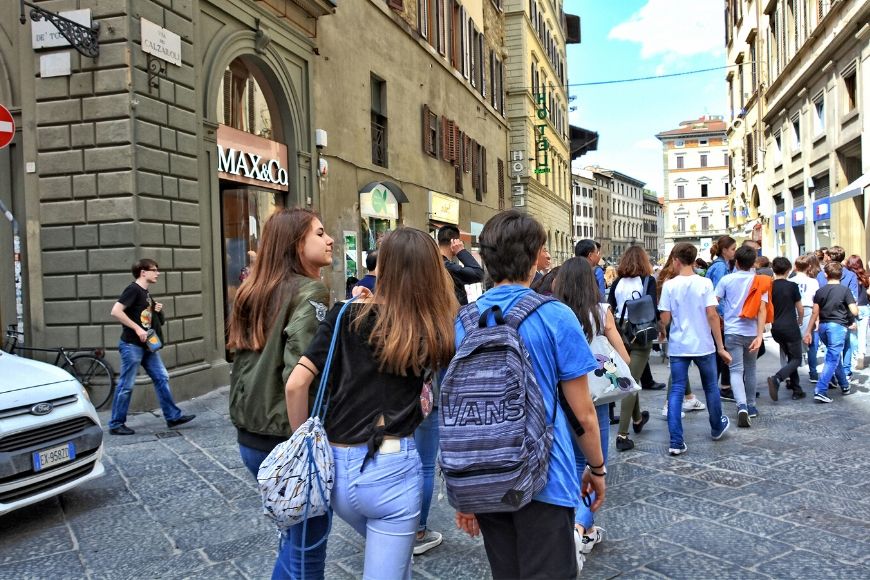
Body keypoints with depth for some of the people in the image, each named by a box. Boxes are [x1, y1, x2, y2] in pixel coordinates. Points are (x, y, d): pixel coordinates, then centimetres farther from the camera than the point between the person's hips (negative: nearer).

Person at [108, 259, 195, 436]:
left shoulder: (146, 294, 14)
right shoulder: (133, 289, -12)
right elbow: (116, 311, -22)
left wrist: (157, 311, 4)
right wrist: (137, 328, -22)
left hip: (147, 345, 9)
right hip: (131, 345, -9)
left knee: (162, 378, 7)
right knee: (126, 385, -1)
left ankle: (173, 416, 12)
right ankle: (116, 424, 11)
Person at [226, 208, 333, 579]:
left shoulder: (253, 293, 8)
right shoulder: (309, 292, -16)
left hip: (250, 437, 8)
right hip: (289, 440, -8)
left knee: (295, 532, 24)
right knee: (307, 546, 8)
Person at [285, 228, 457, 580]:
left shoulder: (347, 315, -5)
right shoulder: (434, 332, -2)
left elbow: (296, 384, -9)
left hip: (336, 465, 2)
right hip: (392, 467, -2)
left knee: (389, 550, 30)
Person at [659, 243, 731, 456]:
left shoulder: (669, 285, -6)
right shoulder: (705, 283, -7)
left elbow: (665, 320, -6)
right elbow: (712, 315, -10)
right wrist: (721, 347, -5)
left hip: (678, 347, 0)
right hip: (703, 345, 1)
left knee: (676, 392, 2)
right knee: (711, 387, 20)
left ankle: (676, 442, -3)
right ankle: (717, 427, 41)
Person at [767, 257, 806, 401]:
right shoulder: (792, 286, -8)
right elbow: (800, 308, 1)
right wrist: (800, 320, 21)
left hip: (776, 328, 5)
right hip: (790, 327, -5)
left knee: (790, 357, 17)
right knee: (796, 359, 2)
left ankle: (797, 390, 17)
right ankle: (776, 379, -22)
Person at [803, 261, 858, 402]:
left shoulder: (820, 291, 5)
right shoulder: (845, 290, -5)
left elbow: (815, 314, 5)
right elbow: (854, 312, -11)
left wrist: (808, 332, 10)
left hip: (823, 326, 5)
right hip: (838, 326, -5)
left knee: (834, 356, 22)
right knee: (832, 359, -7)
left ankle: (845, 386, 33)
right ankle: (820, 391, -17)